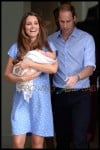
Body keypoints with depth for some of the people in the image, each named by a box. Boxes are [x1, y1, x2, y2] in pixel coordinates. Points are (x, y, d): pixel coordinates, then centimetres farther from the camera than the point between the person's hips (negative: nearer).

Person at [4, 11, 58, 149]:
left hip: (41, 98, 0)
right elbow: (7, 74, 4)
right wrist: (20, 79, -16)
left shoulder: (47, 46, 4)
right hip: (21, 97, 0)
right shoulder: (16, 47, 5)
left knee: (38, 142, 4)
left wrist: (29, 63, -16)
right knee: (18, 143, -6)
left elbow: (54, 68, -12)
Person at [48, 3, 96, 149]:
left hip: (80, 95, -3)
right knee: (61, 137, 11)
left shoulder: (86, 38, -3)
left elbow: (90, 67, -13)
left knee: (79, 138, -9)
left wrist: (77, 77, -32)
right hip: (58, 94, 3)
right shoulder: (50, 40, 7)